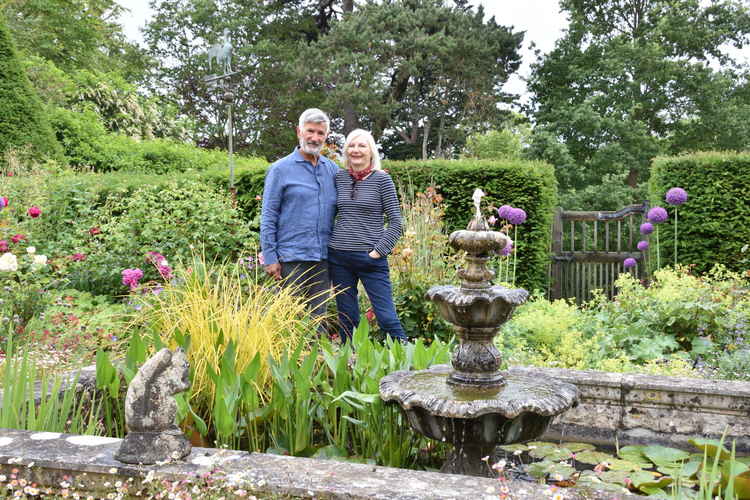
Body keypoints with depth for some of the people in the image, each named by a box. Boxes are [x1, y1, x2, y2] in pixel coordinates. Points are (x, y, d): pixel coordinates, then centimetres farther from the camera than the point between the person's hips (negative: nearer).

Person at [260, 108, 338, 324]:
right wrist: (269, 257, -8)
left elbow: (342, 211, 19)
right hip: (292, 258, -4)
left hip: (323, 258, 4)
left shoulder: (333, 169, 11)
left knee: (317, 318, 12)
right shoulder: (280, 169, -2)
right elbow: (268, 216, -4)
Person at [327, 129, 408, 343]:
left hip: (371, 259, -4)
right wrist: (327, 242, 11)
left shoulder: (381, 179, -3)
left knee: (387, 317, -7)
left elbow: (396, 221, -4)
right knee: (347, 318, 10)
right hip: (338, 257, 4)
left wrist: (379, 251, -10)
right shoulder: (339, 177, 7)